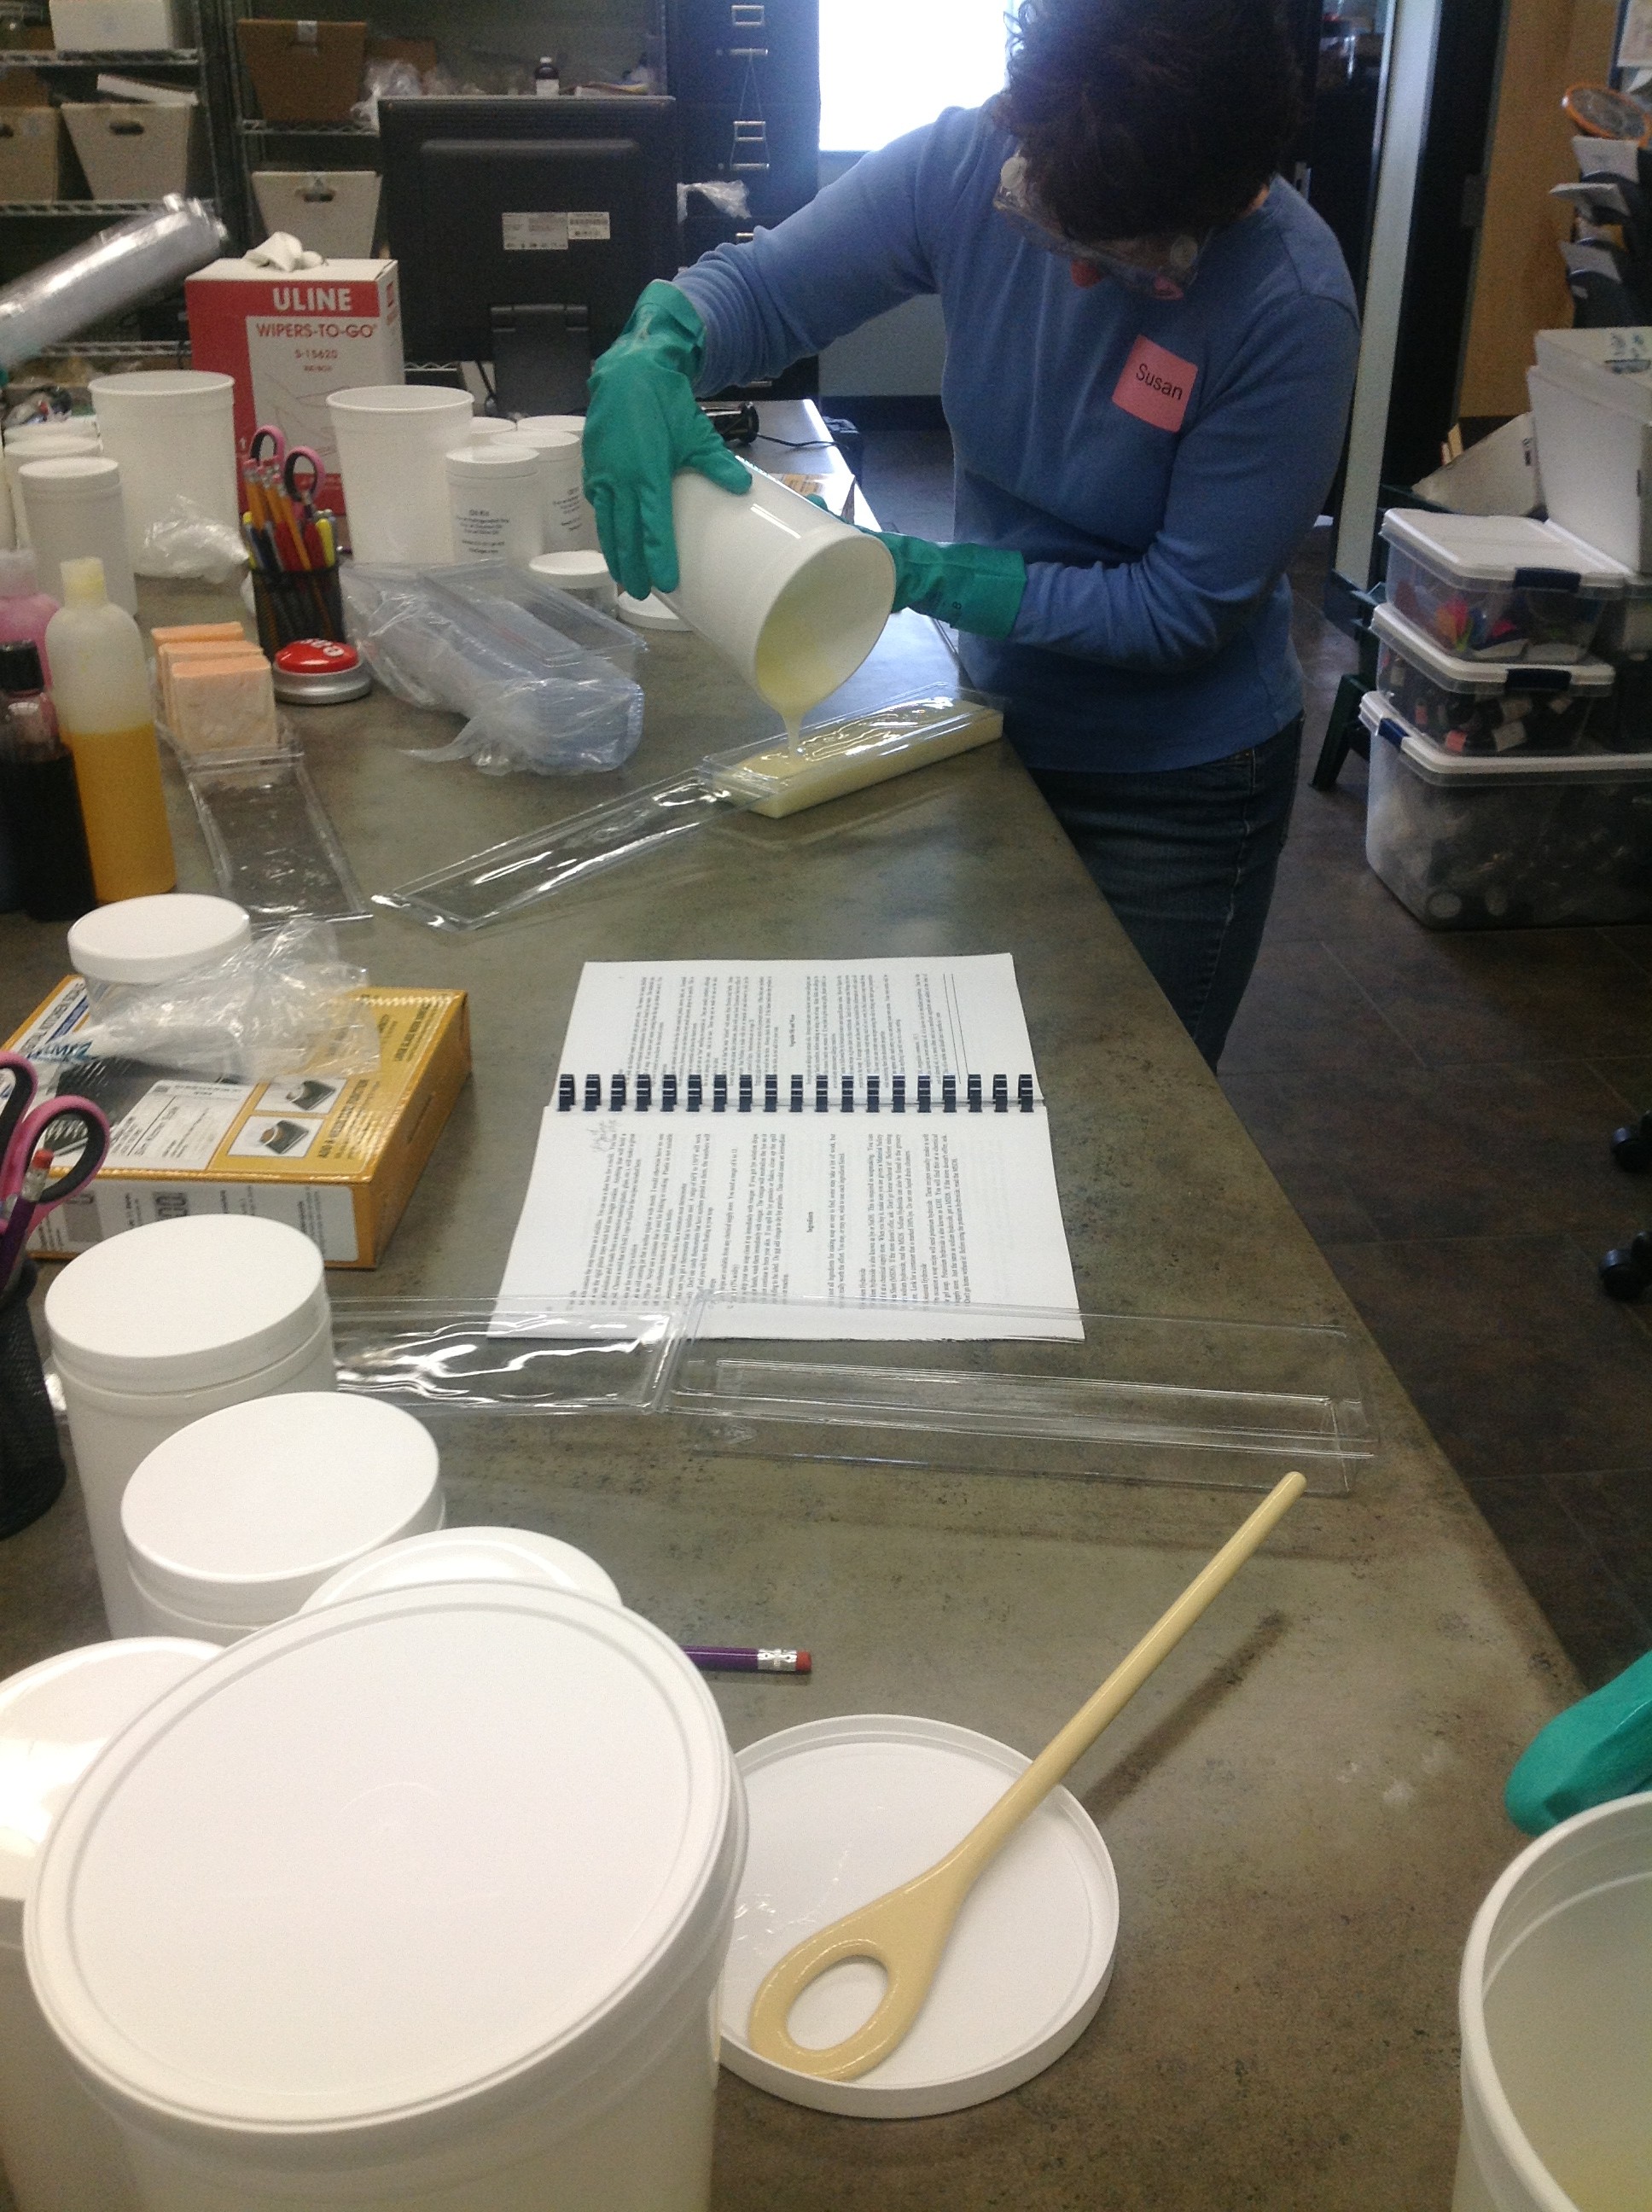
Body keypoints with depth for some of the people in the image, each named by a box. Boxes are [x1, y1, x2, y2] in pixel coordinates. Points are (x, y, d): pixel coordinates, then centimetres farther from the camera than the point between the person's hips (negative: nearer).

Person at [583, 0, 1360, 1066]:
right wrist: (649, 358, -30)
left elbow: (1185, 609, -22)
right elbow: (755, 287, -7)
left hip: (1177, 781, -4)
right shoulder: (970, 163, -15)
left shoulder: (1292, 306, -26)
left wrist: (921, 576, -28)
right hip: (1000, 720, 4)